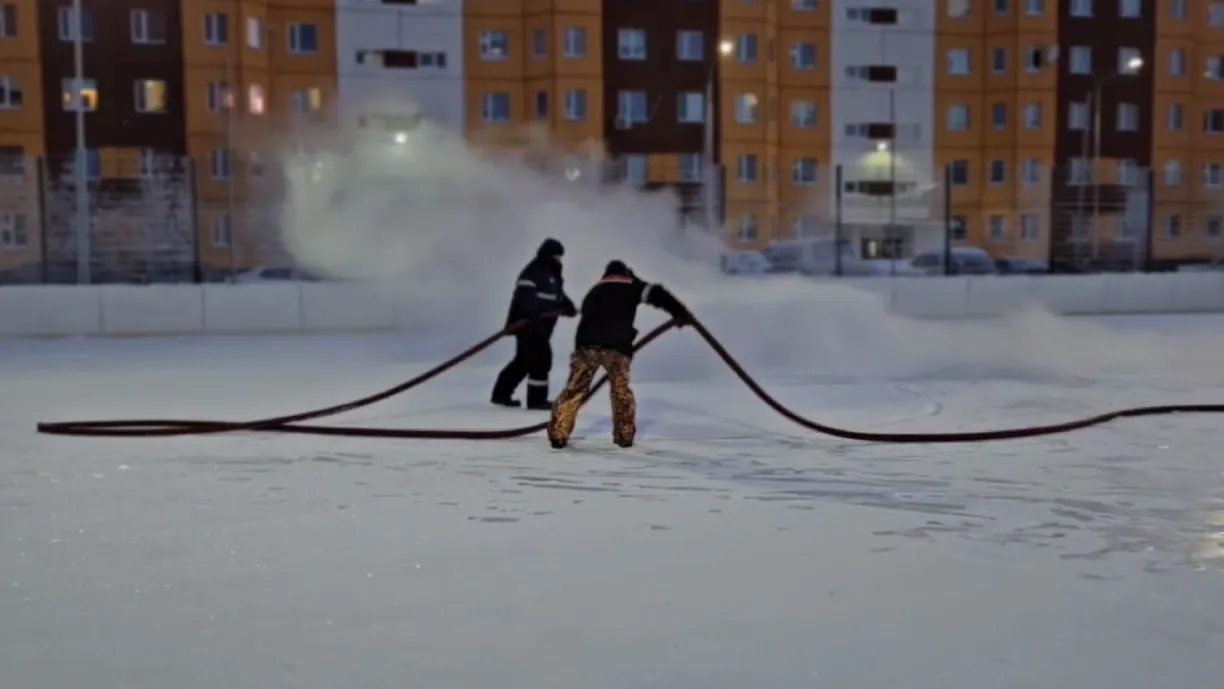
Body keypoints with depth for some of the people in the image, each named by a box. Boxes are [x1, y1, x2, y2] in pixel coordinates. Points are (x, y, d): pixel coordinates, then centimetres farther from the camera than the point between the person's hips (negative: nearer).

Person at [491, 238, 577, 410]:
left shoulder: (552, 273, 20)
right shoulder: (534, 271, -14)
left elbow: (557, 295, 28)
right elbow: (524, 294, -27)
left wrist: (568, 306, 11)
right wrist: (535, 311, -41)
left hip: (539, 326, 11)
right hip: (528, 324, -11)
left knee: (524, 360, 13)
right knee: (541, 358, -9)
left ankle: (501, 393, 21)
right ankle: (536, 399, -2)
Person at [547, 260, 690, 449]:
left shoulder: (593, 291, 32)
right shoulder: (631, 286, 19)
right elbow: (655, 293, 4)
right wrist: (679, 312, 5)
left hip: (586, 343, 3)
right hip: (616, 345, -3)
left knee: (575, 388, 10)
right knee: (621, 389, 16)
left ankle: (558, 434, 5)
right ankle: (625, 435, 16)